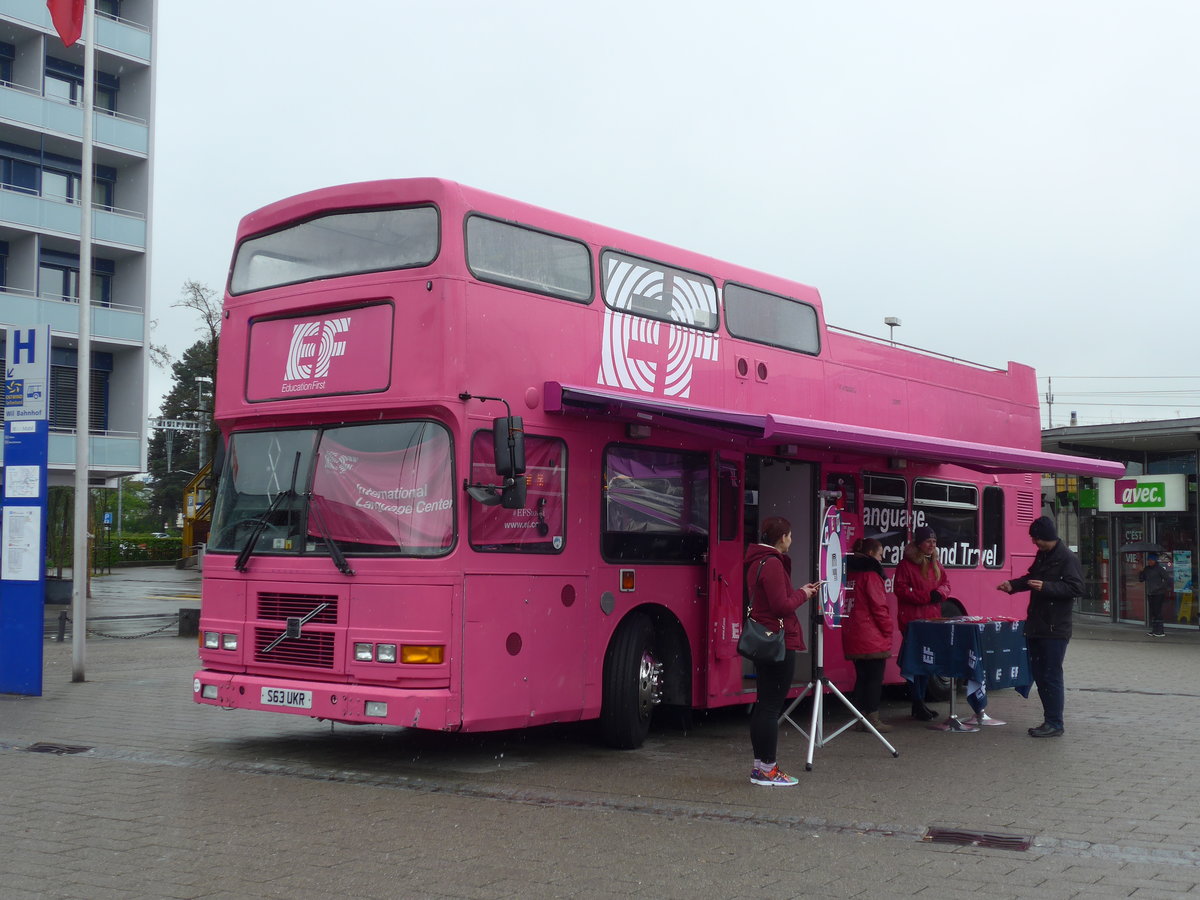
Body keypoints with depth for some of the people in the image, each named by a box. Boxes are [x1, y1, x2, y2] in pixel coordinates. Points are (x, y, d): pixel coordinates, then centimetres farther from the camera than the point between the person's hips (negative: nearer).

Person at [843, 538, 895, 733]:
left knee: (861, 677, 13)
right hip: (872, 638, -8)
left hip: (852, 636, 8)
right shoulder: (870, 574, -12)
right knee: (875, 678, -1)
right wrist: (888, 629, -4)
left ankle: (861, 717, 15)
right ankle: (873, 719, 0)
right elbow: (879, 606, -15)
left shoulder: (850, 573, 13)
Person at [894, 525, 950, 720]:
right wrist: (926, 596, -16)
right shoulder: (906, 564, -7)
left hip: (932, 618, 7)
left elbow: (946, 583, 17)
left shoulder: (935, 564, 15)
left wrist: (939, 593, -6)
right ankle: (918, 705, -2)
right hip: (912, 619, -7)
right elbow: (901, 590, -12)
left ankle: (921, 702, 19)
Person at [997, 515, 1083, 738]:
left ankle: (1055, 724, 2)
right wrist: (1013, 585, 12)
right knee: (1038, 673, 12)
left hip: (1055, 628, -9)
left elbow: (1076, 588, -19)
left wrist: (1046, 587, -27)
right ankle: (1049, 720, 20)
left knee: (1051, 675, -5)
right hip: (1037, 626, 9)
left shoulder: (1068, 558, -12)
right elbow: (1032, 577, 28)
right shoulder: (1042, 555, 14)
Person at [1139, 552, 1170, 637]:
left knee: (1158, 612, -8)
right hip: (1150, 594, 7)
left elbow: (1168, 579, -10)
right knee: (1152, 612, 9)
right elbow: (1140, 579, 14)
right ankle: (1154, 630, 15)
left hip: (1158, 594, -7)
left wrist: (1162, 587, -10)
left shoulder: (1159, 569, -8)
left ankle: (1160, 631, -5)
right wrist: (1141, 571, -1)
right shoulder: (1146, 569, 11)